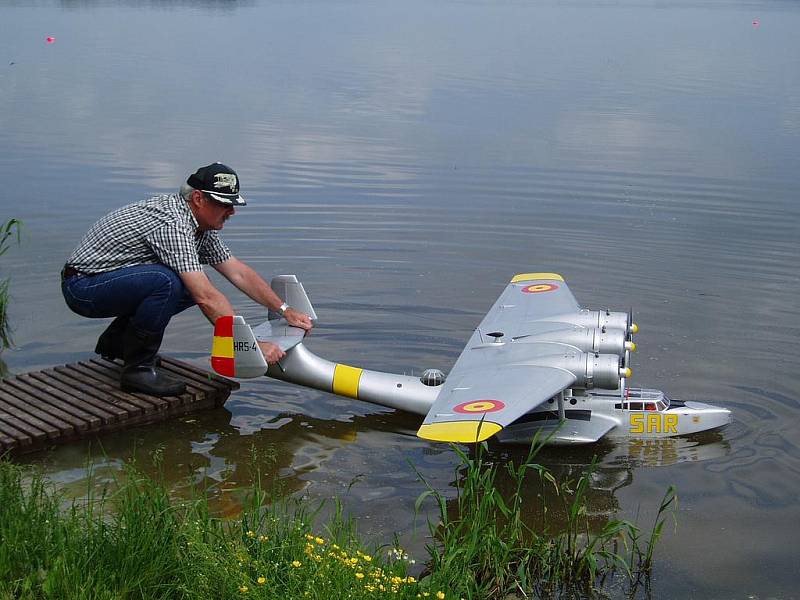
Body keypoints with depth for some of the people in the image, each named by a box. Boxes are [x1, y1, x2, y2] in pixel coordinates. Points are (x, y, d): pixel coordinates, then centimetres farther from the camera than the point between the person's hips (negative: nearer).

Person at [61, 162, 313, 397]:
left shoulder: (200, 225, 4)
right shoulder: (172, 225, -27)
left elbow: (239, 273, 9)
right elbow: (207, 299, -31)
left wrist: (285, 310, 4)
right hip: (82, 287, -10)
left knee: (195, 284, 4)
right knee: (167, 282, -32)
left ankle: (116, 341, 15)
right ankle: (138, 368, -15)